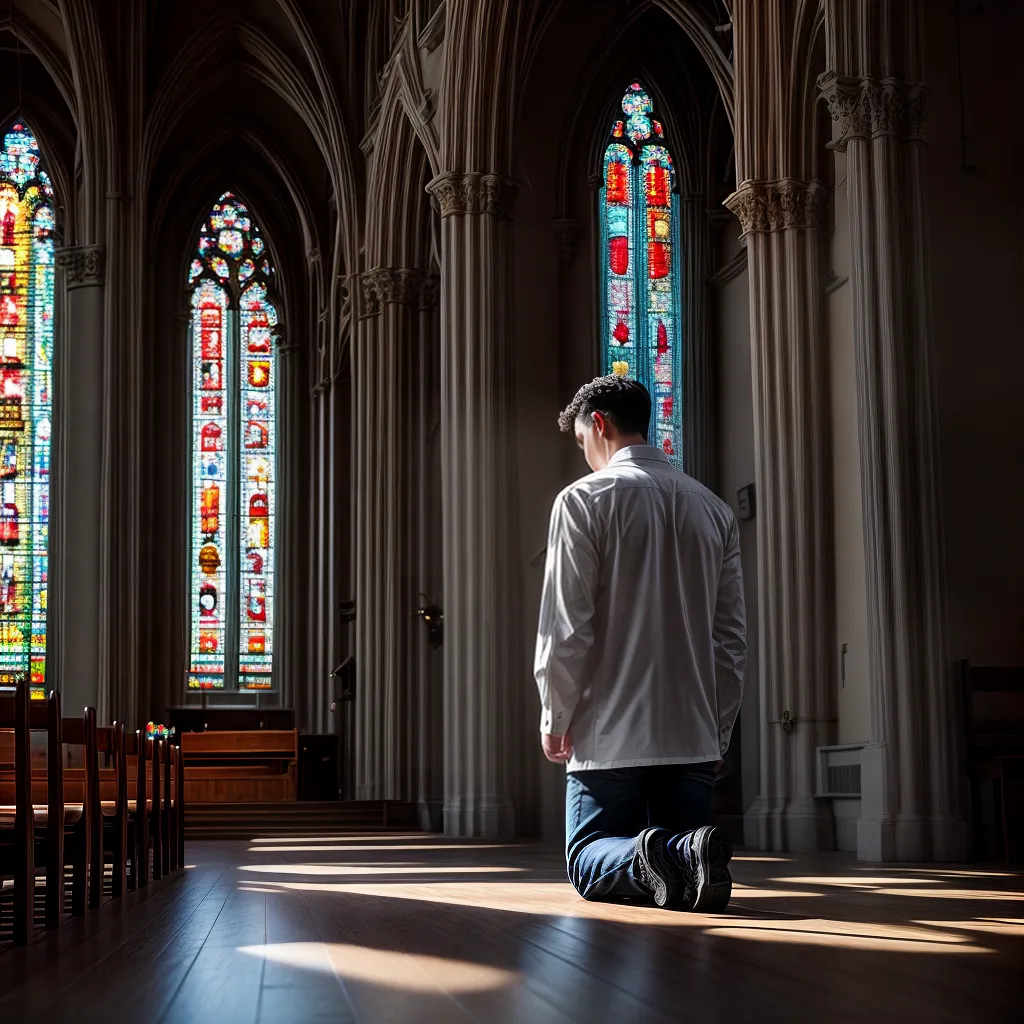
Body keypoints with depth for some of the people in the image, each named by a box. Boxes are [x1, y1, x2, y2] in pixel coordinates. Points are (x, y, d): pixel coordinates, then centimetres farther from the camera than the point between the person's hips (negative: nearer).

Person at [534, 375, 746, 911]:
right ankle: (690, 854, -23)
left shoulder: (584, 499, -5)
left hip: (610, 736, -4)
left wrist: (554, 719, 2)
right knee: (683, 874, 12)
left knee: (589, 865, 9)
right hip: (694, 735, 4)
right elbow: (731, 635, 11)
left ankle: (645, 860, -24)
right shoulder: (714, 509, 11)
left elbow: (566, 626, -10)